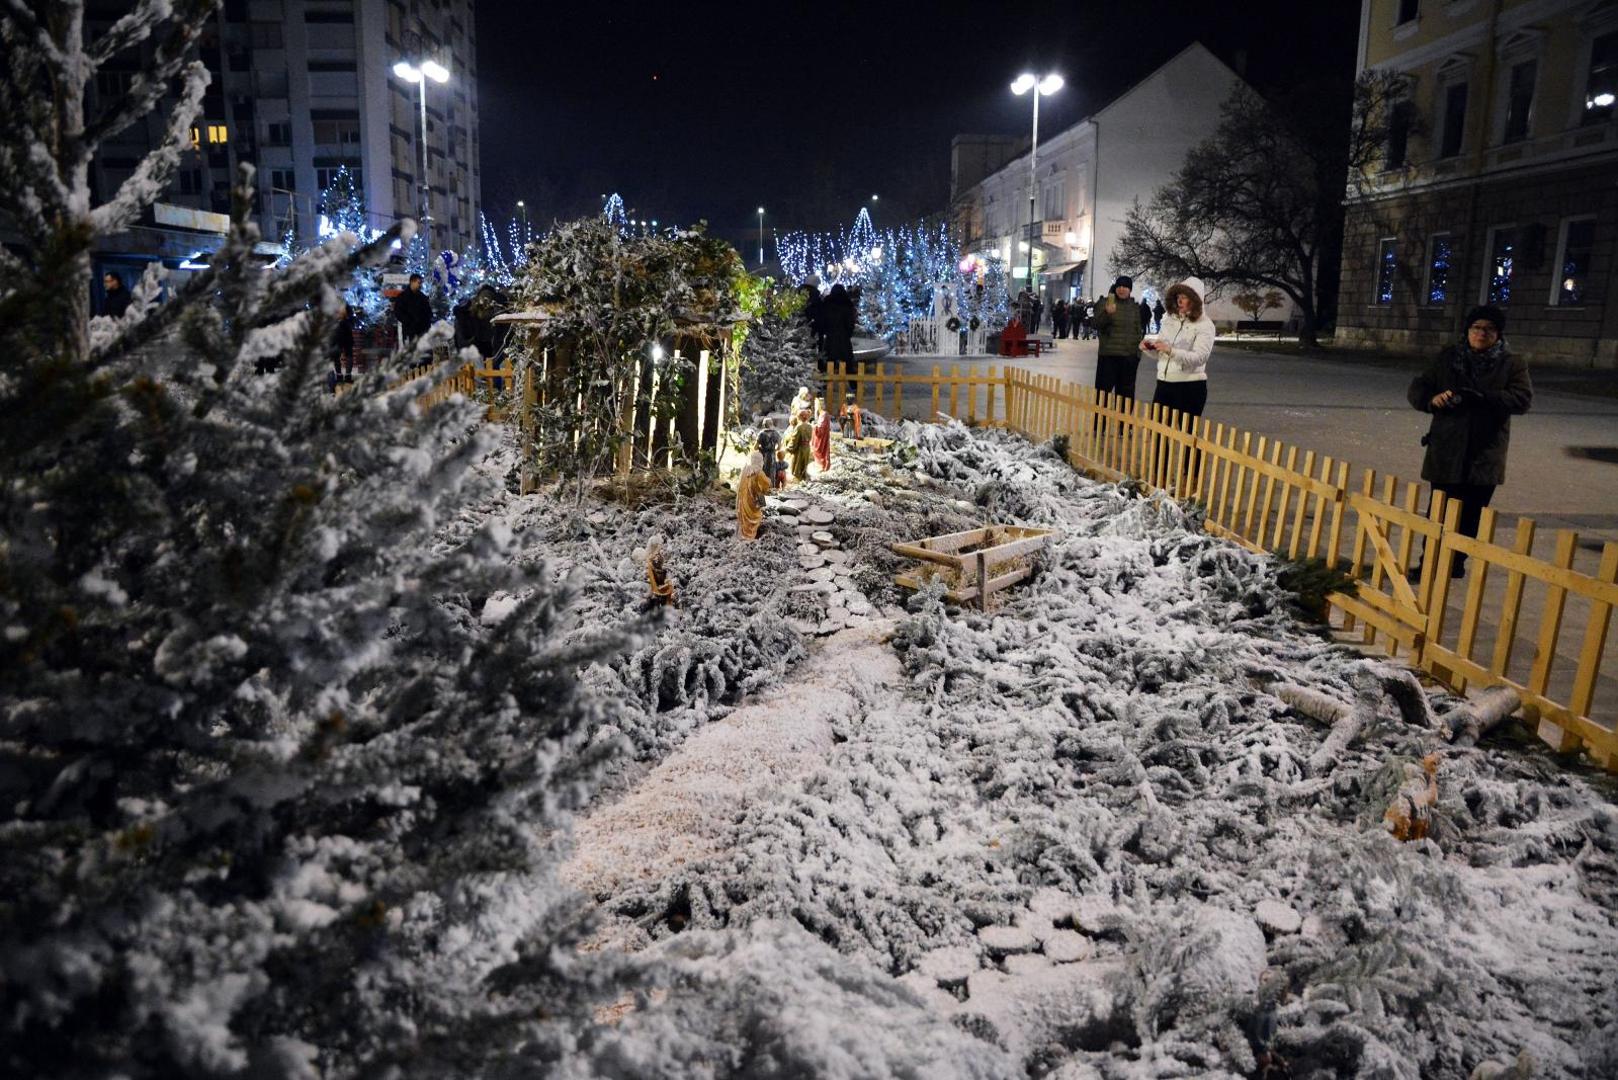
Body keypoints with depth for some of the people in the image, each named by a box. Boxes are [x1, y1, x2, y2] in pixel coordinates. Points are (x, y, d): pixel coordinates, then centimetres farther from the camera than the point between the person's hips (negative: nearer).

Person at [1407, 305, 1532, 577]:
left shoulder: (1513, 364, 2)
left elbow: (1522, 399, -11)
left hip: (1485, 454, 0)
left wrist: (1482, 398, -26)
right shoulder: (1447, 358, 5)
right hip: (1446, 451, 0)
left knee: (1470, 515, 9)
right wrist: (1432, 399, -20)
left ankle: (1457, 562, 23)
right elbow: (1417, 389, 4)